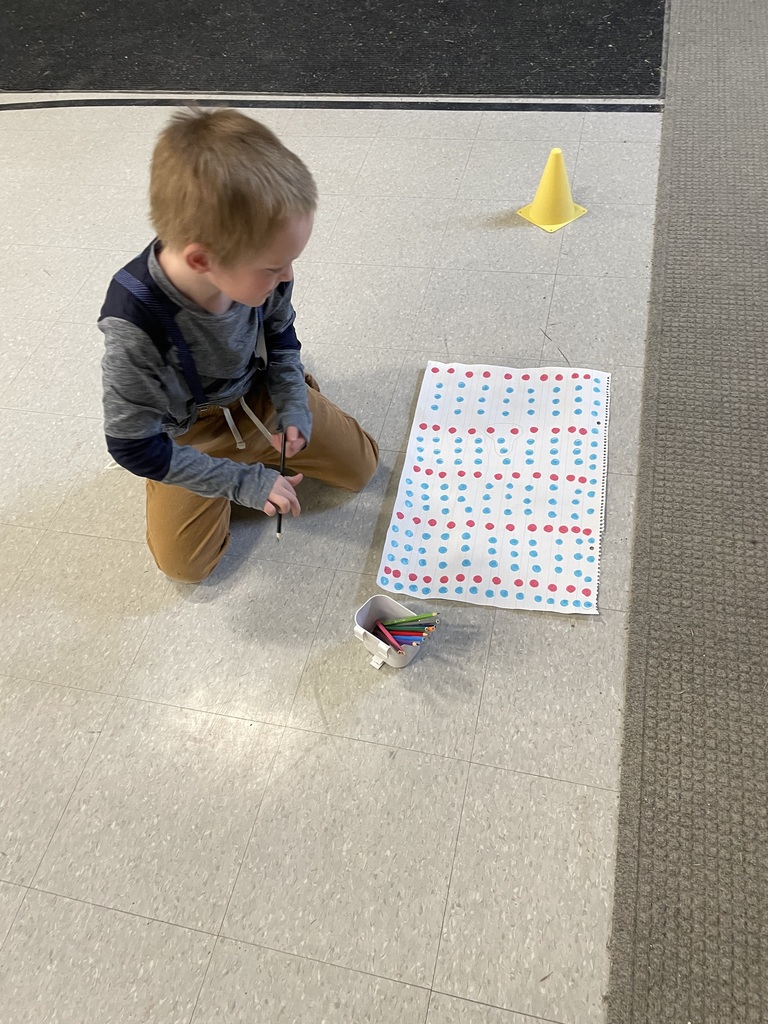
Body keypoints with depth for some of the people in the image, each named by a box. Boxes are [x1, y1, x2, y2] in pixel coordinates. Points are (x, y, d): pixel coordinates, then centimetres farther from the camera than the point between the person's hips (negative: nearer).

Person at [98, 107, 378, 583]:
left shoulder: (257, 270, -26)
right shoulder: (135, 327, -39)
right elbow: (134, 447, -27)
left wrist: (292, 404, -12)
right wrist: (243, 482, -26)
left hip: (261, 395, 4)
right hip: (191, 434, -3)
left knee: (361, 467, 10)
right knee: (185, 563, -2)